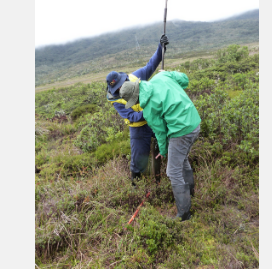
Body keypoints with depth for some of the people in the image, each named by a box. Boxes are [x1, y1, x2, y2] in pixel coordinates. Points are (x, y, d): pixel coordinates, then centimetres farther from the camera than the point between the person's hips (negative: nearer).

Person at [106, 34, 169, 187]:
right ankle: (136, 175, 37)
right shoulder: (116, 100, -18)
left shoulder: (136, 76, -11)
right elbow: (132, 117, -24)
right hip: (139, 127, -3)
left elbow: (152, 65, -8)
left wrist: (161, 47, -21)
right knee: (140, 155, 6)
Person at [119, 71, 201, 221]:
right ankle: (189, 188, 54)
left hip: (181, 132, -9)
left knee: (174, 173, 3)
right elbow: (184, 80, 10)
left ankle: (184, 213, 15)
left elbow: (160, 130, -5)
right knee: (182, 159, 31)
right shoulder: (160, 76, 4)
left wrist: (163, 151, 12)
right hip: (195, 123, 10)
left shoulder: (148, 108, -14)